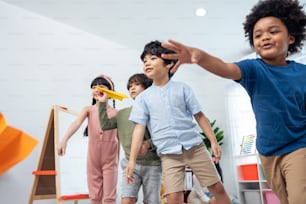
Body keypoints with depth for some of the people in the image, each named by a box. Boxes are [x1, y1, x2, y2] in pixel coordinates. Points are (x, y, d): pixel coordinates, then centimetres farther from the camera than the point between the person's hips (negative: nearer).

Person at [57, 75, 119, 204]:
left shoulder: (115, 112, 0)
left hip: (110, 160, -1)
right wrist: (64, 140, -36)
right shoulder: (88, 110, 1)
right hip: (93, 160, 2)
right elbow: (76, 124, -18)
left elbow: (118, 137, 3)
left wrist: (118, 160, 4)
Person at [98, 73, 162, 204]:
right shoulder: (122, 113, 10)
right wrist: (102, 102, -2)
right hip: (130, 163, 2)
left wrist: (149, 144, -23)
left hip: (152, 165, -2)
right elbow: (105, 125, 1)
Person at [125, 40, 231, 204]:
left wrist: (213, 141, 0)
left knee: (217, 187, 5)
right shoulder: (143, 97, 5)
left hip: (194, 146, 1)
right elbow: (139, 128, 0)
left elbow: (199, 115, 6)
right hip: (168, 154, 0)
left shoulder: (182, 88, 5)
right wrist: (132, 160, -7)